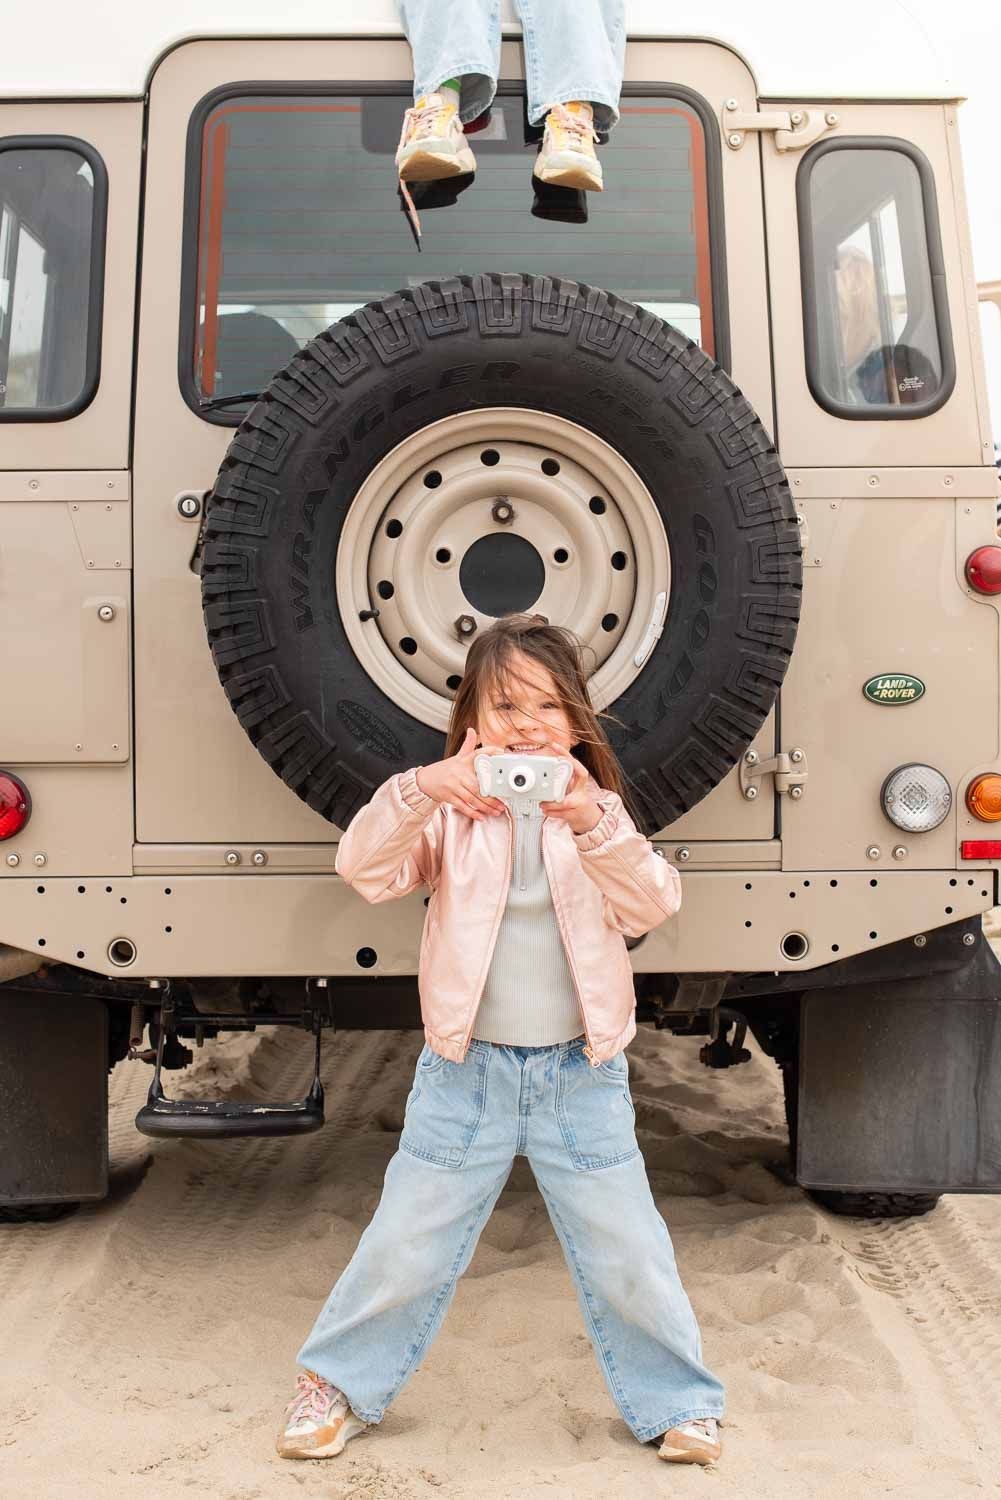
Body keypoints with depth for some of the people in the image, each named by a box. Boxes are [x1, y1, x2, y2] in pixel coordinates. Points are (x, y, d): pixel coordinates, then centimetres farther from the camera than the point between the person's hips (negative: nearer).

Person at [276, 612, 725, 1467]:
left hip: (582, 1074, 1)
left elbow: (652, 906, -16)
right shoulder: (452, 812, -4)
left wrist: (593, 824, -33)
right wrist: (418, 791, -36)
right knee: (407, 1248, 9)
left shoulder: (599, 813, 0)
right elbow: (365, 871, -20)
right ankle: (338, 1386, 31)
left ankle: (680, 1403, 30)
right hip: (465, 1072, 0)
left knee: (628, 1255, 9)